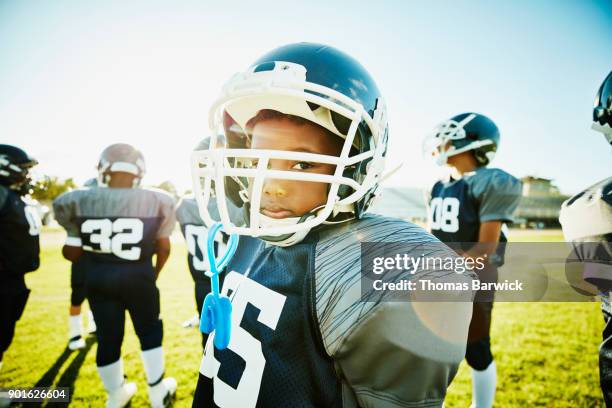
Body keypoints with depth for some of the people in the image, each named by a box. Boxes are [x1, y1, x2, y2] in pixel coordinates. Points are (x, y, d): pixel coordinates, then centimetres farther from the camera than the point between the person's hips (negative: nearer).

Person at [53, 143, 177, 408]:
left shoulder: (80, 201, -5)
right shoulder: (157, 201, -8)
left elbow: (73, 253, 0)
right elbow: (163, 248, 2)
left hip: (98, 279, 2)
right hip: (138, 278, -2)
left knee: (108, 338, 16)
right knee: (149, 331, 18)